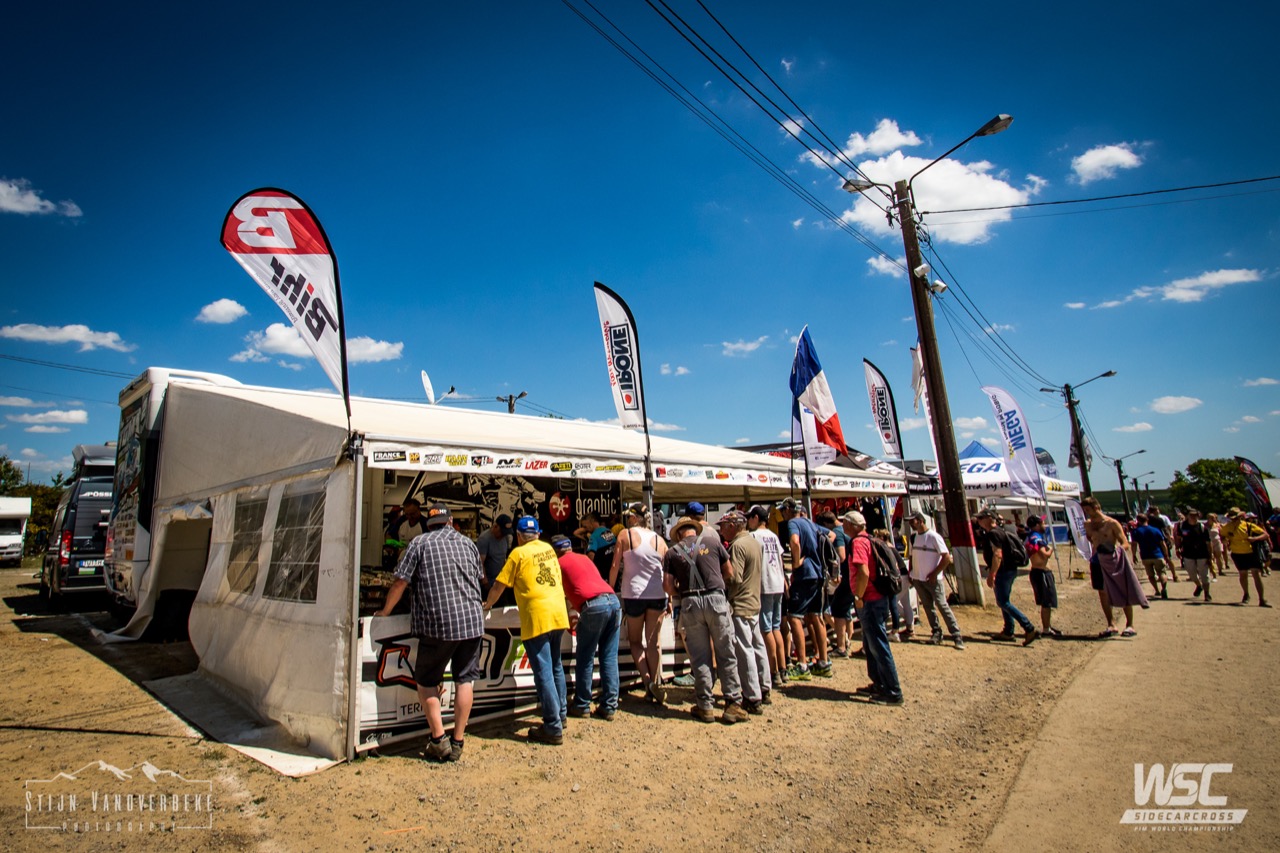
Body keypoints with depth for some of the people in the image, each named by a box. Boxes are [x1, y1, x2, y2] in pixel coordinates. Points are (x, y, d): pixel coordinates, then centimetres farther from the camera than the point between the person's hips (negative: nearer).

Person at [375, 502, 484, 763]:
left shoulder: (420, 543, 1)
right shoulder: (467, 543, 12)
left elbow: (400, 583, -1)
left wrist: (384, 612, 13)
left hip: (438, 623, -3)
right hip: (472, 621, 4)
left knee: (427, 681, 12)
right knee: (465, 680, 11)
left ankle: (438, 741, 8)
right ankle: (457, 742, 15)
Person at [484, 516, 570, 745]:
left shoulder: (518, 553, -3)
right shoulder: (548, 548, 13)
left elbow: (499, 585, 2)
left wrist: (487, 604, 20)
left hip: (537, 618, -6)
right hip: (559, 614, 7)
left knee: (543, 672, -2)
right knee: (555, 666, 21)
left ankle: (553, 729, 2)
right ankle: (560, 714, 31)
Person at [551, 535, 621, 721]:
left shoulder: (559, 563, 13)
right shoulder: (585, 558, 28)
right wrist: (579, 614, 41)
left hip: (594, 605, -6)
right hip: (613, 601, 6)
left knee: (584, 659, 8)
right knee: (609, 658, 10)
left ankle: (582, 706, 17)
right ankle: (609, 707, 14)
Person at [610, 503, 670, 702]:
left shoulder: (625, 535, -3)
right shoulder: (659, 539, 5)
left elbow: (615, 567, -4)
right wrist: (669, 600, 16)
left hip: (633, 594, -2)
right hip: (658, 595, 3)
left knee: (635, 641, 13)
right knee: (653, 641, 14)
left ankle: (647, 680, -2)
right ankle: (655, 683, 15)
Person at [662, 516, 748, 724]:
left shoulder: (671, 552, 8)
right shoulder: (713, 543, 9)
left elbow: (668, 586, 2)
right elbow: (729, 572, 14)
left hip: (690, 604, 0)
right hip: (716, 599, 0)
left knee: (699, 657, 9)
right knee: (726, 654, 7)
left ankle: (705, 706, 15)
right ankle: (733, 703, 9)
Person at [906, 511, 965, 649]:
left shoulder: (933, 536, -13)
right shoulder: (914, 537, 8)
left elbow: (947, 558, -15)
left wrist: (935, 574, -15)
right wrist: (911, 573, 10)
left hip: (932, 579, -6)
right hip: (918, 579, 6)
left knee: (943, 606, -4)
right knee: (928, 607, 11)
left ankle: (957, 636, 3)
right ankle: (936, 633, 20)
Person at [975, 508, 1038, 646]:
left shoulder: (994, 533, -18)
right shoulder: (999, 531, 15)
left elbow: (997, 555, -26)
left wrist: (991, 575, -26)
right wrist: (992, 572, 25)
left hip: (1003, 571, -11)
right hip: (1009, 570, 11)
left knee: (1003, 602, -8)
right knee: (1004, 601, 15)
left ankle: (1029, 629, -8)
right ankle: (1008, 631, 22)